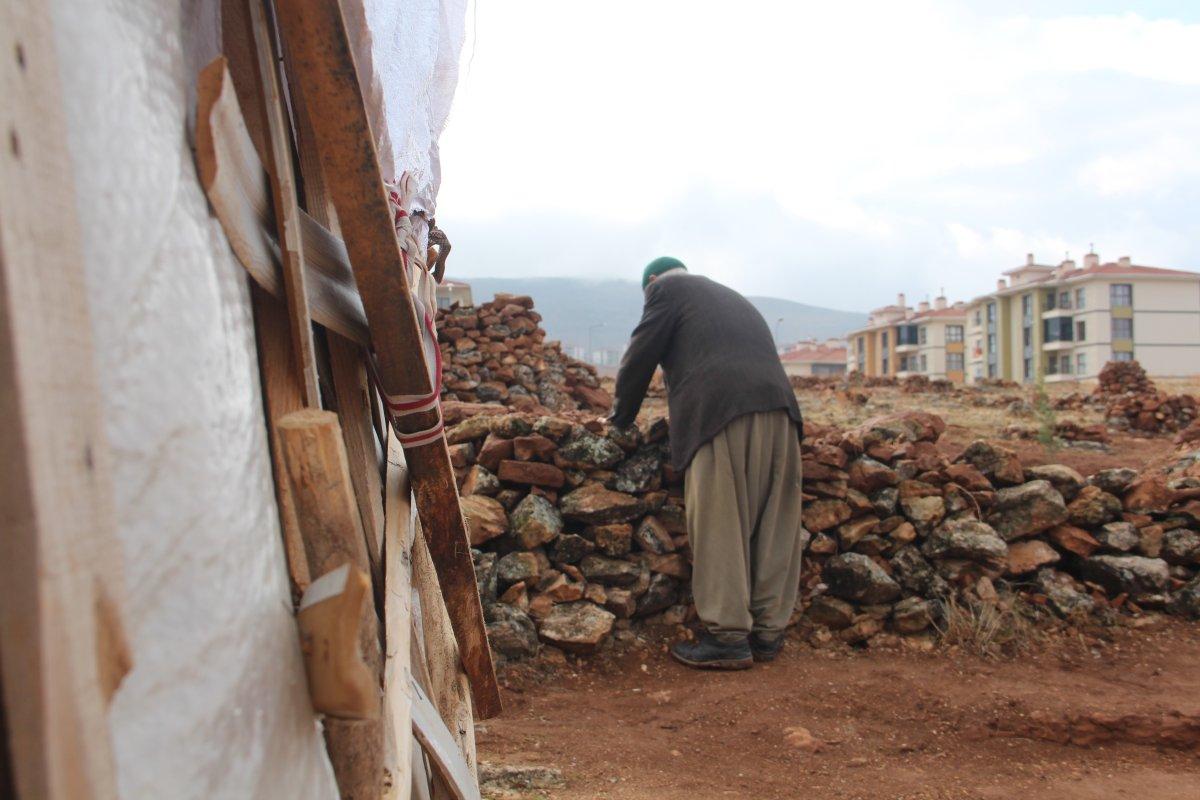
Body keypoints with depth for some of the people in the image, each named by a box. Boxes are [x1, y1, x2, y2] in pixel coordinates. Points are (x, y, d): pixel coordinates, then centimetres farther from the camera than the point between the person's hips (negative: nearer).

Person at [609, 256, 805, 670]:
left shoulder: (666, 290, 13)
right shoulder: (734, 298, 35)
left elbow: (640, 357, 8)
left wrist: (621, 416, 20)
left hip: (722, 414, -7)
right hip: (778, 408, 8)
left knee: (720, 528, -4)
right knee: (770, 526, 8)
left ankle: (728, 637, -2)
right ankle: (767, 632, 15)